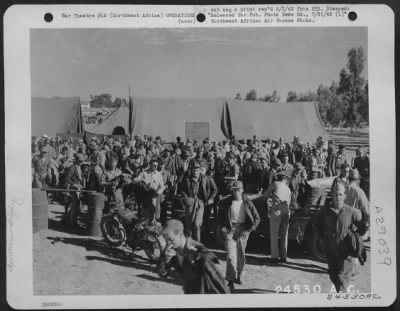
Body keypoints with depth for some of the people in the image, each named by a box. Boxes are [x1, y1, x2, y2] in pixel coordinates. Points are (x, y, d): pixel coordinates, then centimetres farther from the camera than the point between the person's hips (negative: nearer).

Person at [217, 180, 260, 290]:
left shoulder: (247, 203, 0)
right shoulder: (226, 203, 0)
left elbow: (257, 218, 4)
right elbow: (220, 216, 15)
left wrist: (249, 230, -4)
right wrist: (222, 227, 1)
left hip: (242, 230, 1)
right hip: (230, 229, -1)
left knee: (241, 256, 9)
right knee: (231, 255, -12)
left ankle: (238, 276, 30)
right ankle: (230, 279, -4)